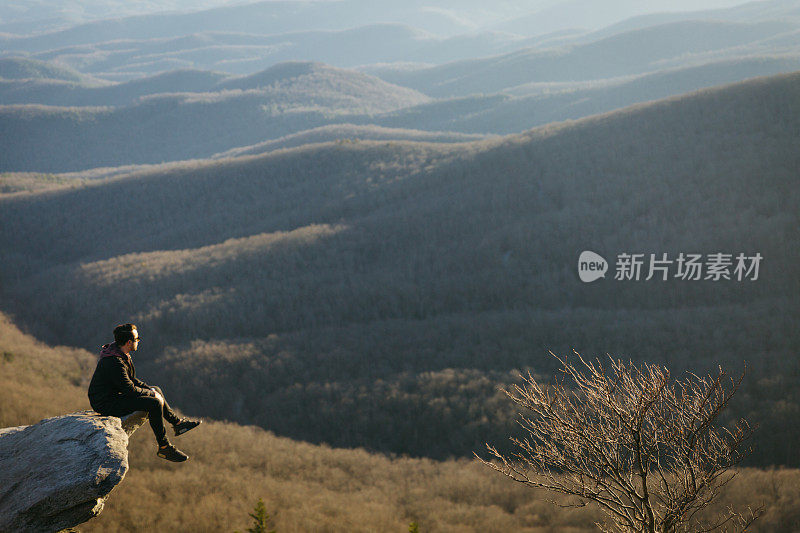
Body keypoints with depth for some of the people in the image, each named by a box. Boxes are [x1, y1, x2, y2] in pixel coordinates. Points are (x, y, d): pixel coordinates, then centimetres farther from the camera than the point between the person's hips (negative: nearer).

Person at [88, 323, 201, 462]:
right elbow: (130, 390, -25)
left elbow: (131, 380, 17)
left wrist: (150, 389, 5)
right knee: (155, 403, -20)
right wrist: (151, 393, -10)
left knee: (156, 390, 18)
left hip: (114, 395, 11)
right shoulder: (115, 362, -28)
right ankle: (164, 448, -11)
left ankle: (177, 422, 33)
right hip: (106, 404, -11)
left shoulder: (119, 353, 5)